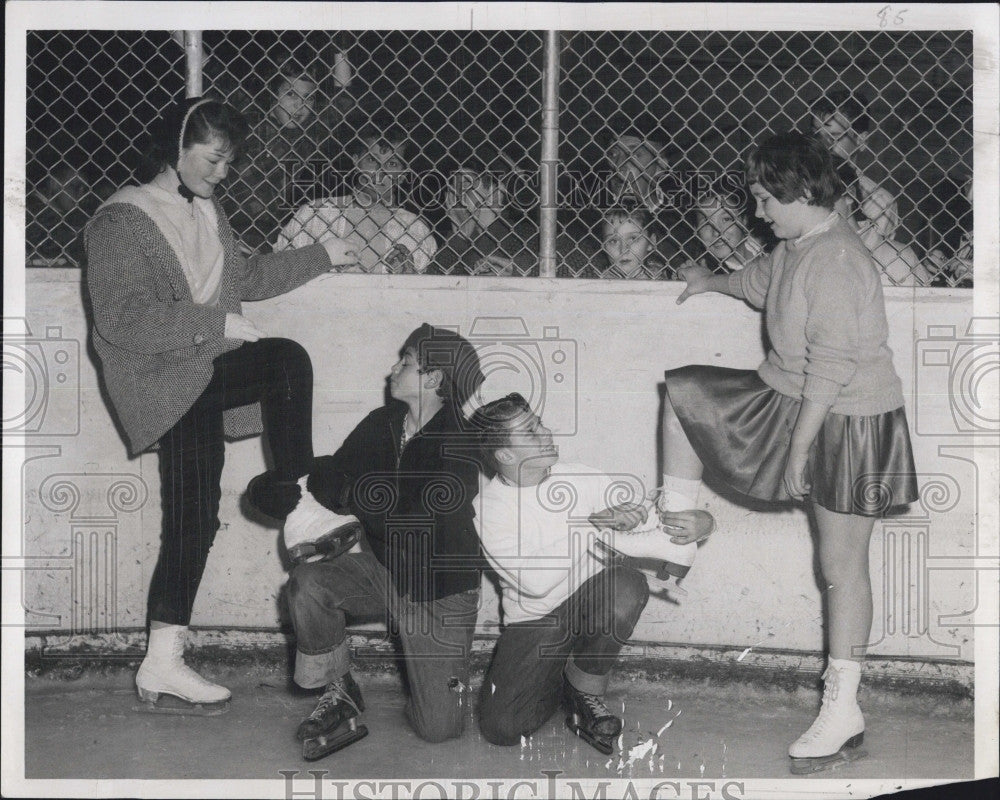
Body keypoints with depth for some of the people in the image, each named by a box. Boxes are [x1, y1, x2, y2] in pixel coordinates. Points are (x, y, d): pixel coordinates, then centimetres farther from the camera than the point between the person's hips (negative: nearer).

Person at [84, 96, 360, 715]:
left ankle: (164, 665, 6)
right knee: (288, 360, -24)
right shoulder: (121, 221, -9)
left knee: (195, 513, 1)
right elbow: (122, 321, -18)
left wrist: (321, 258, 25)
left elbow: (246, 278, 30)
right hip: (160, 378, -7)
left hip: (205, 373, 7)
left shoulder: (206, 211, 18)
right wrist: (216, 324, -20)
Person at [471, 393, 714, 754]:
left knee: (627, 585, -34)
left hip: (593, 603, 2)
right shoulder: (489, 507, -12)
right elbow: (536, 581, -25)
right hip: (534, 620, -2)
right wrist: (592, 527, -24)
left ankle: (584, 683, -8)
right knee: (500, 727, -20)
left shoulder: (578, 478, -3)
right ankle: (558, 677, 14)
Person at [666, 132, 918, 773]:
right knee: (681, 390, 13)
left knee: (842, 566, -4)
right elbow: (763, 282, 29)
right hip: (793, 398, 10)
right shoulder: (798, 247, 5)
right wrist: (713, 283, 48)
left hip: (845, 421, -10)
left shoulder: (834, 263, -26)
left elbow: (829, 371, -28)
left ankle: (843, 713, 4)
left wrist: (798, 448, -24)